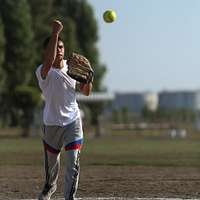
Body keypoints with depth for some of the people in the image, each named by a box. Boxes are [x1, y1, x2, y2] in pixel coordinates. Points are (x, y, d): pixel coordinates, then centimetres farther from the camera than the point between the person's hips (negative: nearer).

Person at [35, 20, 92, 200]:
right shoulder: (43, 71, -16)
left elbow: (86, 92, 8)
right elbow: (49, 61, -42)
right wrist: (55, 33, -46)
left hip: (73, 121, 2)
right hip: (52, 123, -2)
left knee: (72, 163, -11)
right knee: (51, 161, 17)